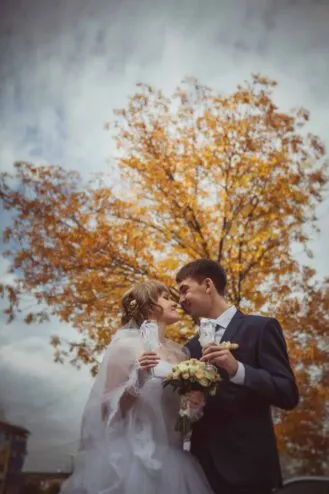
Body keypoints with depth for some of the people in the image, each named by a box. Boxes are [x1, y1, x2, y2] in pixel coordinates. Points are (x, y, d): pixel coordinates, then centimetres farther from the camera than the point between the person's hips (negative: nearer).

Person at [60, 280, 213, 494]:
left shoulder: (178, 352, 10)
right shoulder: (126, 345, -7)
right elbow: (108, 409, -8)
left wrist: (196, 403, -4)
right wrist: (138, 380, -23)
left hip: (171, 457, 6)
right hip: (136, 456, -6)